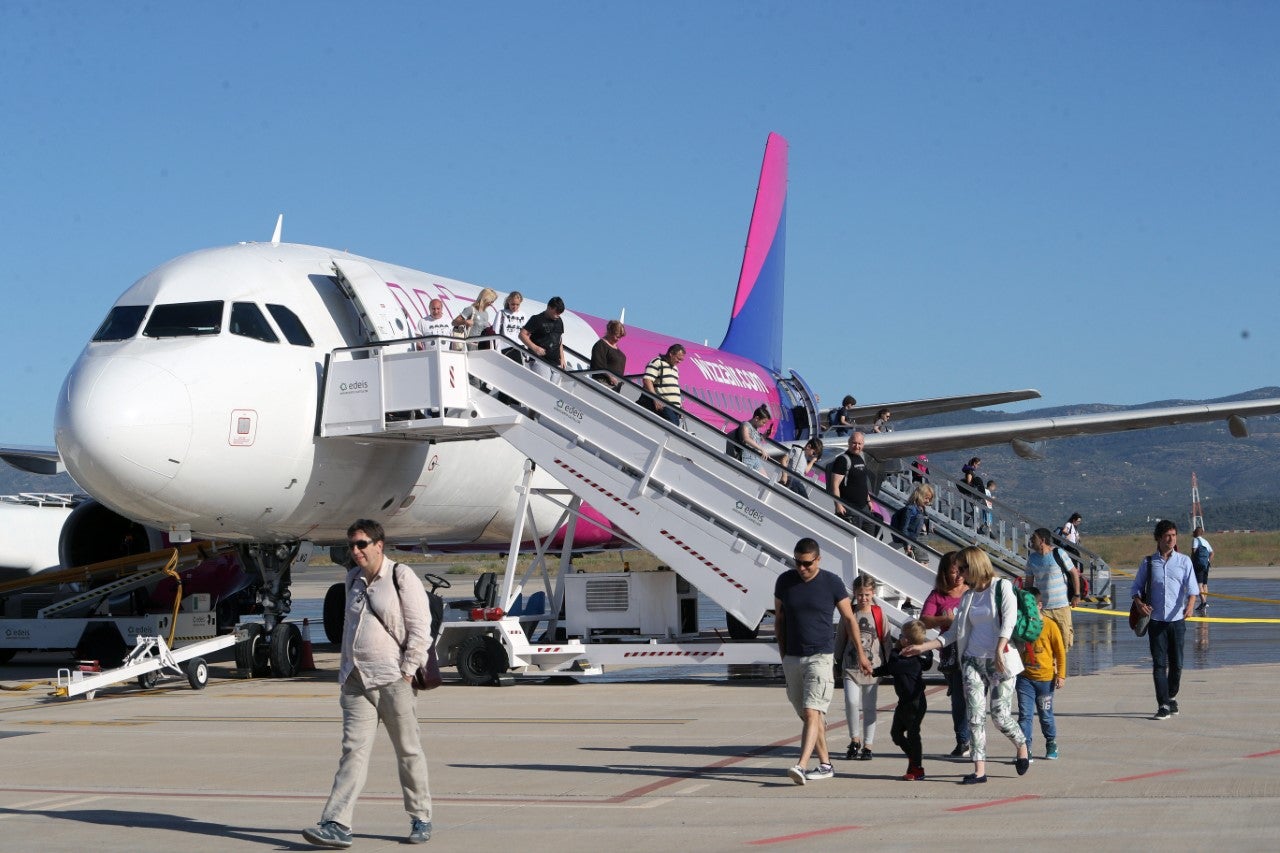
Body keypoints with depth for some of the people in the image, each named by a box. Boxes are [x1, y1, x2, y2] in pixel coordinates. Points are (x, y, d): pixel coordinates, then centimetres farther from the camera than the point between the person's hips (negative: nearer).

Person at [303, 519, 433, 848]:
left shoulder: (401, 577, -5)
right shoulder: (354, 579, 15)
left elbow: (420, 629, -7)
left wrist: (406, 672, -10)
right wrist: (345, 672, 18)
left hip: (393, 681, -5)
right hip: (357, 681, 5)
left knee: (409, 752, 4)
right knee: (354, 750, -5)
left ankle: (420, 819, 17)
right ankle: (336, 825, -14)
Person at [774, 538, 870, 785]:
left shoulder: (832, 584, -4)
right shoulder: (784, 581, 4)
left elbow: (849, 619, 6)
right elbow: (778, 620, 13)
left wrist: (861, 654, 9)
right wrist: (783, 656, 11)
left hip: (821, 656, -4)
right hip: (792, 659, 4)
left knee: (812, 712, -16)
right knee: (808, 715, 9)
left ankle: (802, 766, -25)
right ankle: (825, 764, 19)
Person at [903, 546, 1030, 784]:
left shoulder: (1002, 587, 1)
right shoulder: (967, 596, 16)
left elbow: (1009, 620, -12)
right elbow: (954, 633, 17)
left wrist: (999, 650, -25)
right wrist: (923, 647, 10)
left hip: (999, 660, -5)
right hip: (973, 660, 5)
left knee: (1000, 715, -7)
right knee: (975, 715, -6)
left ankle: (1022, 747, 23)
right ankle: (979, 770, -7)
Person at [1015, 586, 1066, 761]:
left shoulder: (1049, 626, -8)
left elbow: (1060, 652, -3)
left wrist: (1061, 675, -6)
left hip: (1045, 678, -2)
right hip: (1024, 677, 2)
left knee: (1045, 714, 10)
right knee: (1025, 714, -6)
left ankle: (1051, 745, 31)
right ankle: (1025, 749, -4)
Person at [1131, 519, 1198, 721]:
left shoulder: (1184, 561, 5)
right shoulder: (1148, 563, 6)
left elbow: (1192, 588, -3)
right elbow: (1136, 587, 11)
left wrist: (1190, 606, -23)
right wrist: (1139, 603, -10)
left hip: (1177, 619, 1)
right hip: (1155, 619, 0)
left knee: (1176, 663, 6)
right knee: (1159, 663, -6)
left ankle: (1171, 697, 28)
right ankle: (1163, 706, -6)